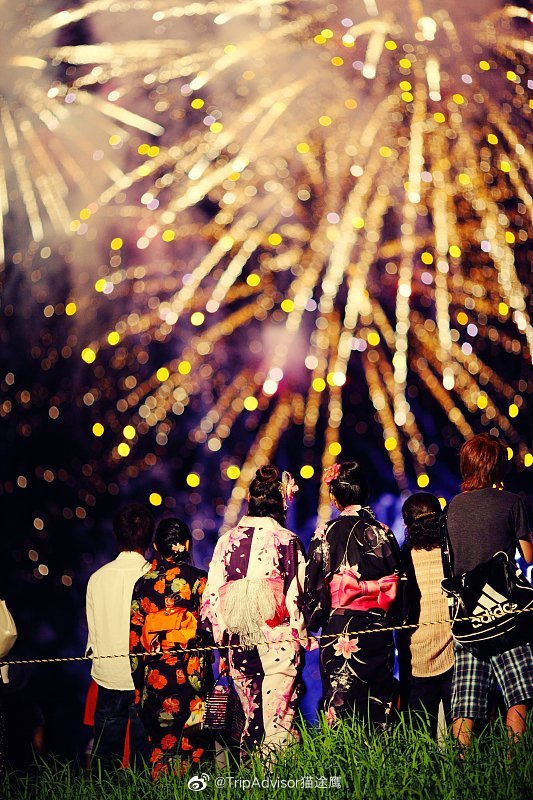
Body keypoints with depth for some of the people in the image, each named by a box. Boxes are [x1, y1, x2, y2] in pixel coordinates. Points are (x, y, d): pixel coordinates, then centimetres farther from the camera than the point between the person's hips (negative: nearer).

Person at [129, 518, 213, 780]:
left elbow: (134, 635, 6)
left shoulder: (143, 583, 5)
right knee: (189, 739, 0)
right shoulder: (198, 579, -3)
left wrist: (139, 682, 12)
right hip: (190, 669, -3)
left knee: (159, 740, 8)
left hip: (153, 674, 3)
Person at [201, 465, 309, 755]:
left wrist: (221, 633, 13)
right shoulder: (289, 541, -7)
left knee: (251, 714, 13)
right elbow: (297, 596, -6)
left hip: (239, 643, 3)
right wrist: (303, 636, 5)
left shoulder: (227, 540, 1)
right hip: (279, 642, -3)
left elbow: (212, 595, 3)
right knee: (278, 715, 0)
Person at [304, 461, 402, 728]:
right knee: (378, 701, 6)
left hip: (339, 629, -2)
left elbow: (314, 585, -1)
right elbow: (396, 585, 6)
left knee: (340, 701, -2)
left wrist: (312, 624, 10)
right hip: (378, 628, 2)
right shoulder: (383, 532, 3)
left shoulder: (326, 533, -3)